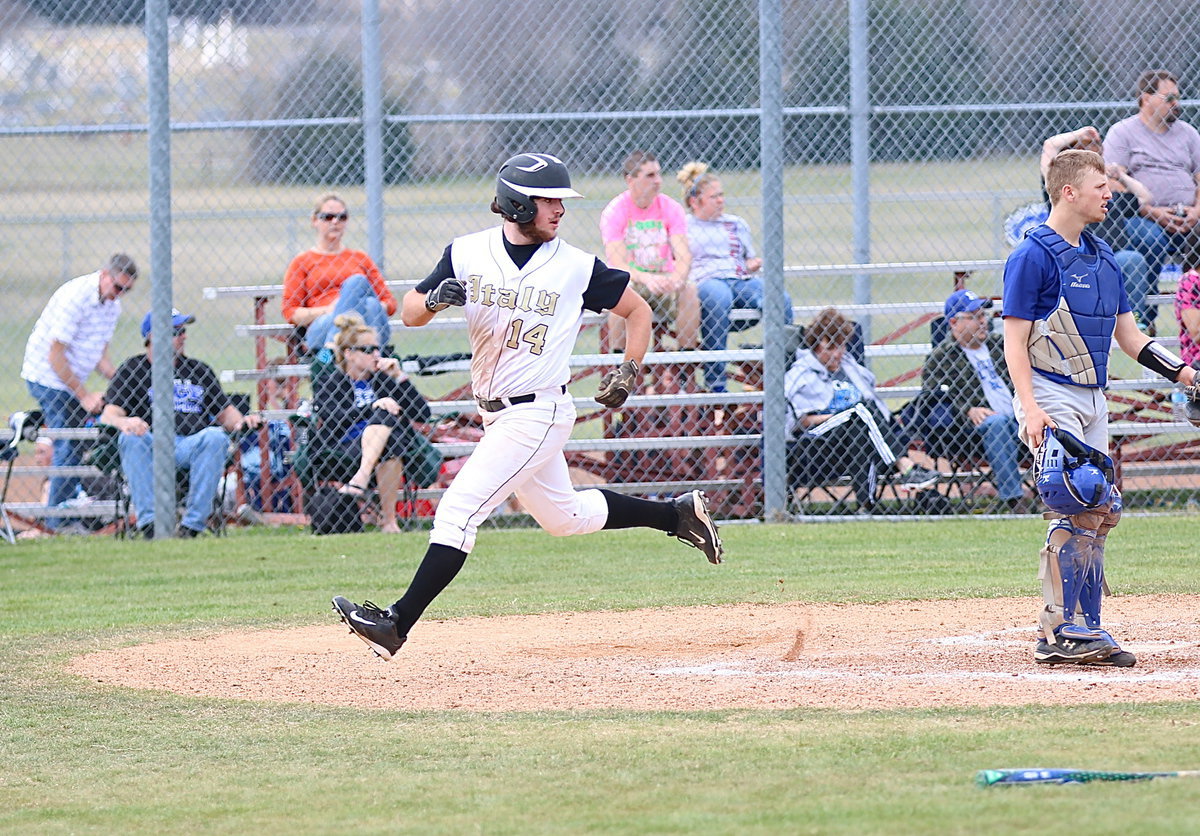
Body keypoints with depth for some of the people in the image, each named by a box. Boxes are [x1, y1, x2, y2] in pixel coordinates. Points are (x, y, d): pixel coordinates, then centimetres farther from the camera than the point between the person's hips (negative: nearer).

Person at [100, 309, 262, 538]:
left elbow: (225, 413, 19)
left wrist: (240, 421, -5)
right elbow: (108, 415, -1)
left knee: (215, 436, -30)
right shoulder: (132, 370, 12)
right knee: (131, 437, -34)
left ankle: (193, 525, -31)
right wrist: (124, 422, -26)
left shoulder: (199, 370, 24)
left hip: (192, 446, 2)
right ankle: (150, 524, -36)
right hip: (150, 447, -2)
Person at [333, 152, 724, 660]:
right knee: (564, 517, 19)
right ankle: (678, 514, 38)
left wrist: (630, 371, -3)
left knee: (457, 512, -13)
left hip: (539, 413, -6)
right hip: (494, 414, 6)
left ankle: (397, 624, -14)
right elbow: (409, 314, 2)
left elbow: (636, 311, 7)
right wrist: (434, 299, -20)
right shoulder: (468, 254, 0)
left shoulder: (577, 267, -7)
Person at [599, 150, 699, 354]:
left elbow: (683, 254, -9)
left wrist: (677, 278, -33)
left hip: (664, 280, 2)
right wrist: (647, 279, -37)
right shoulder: (614, 211, -6)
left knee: (689, 290, -28)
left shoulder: (670, 208, 1)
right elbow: (617, 263, -17)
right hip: (630, 281, -2)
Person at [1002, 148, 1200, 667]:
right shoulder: (1033, 256, -9)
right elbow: (1015, 340, -12)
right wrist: (1030, 409, -22)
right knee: (1077, 511, -17)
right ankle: (1056, 632, -16)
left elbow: (1128, 336, 19)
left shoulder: (1102, 257, 15)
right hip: (1052, 398, -8)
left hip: (1093, 400, 8)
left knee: (1099, 513, 7)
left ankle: (1086, 630, 11)